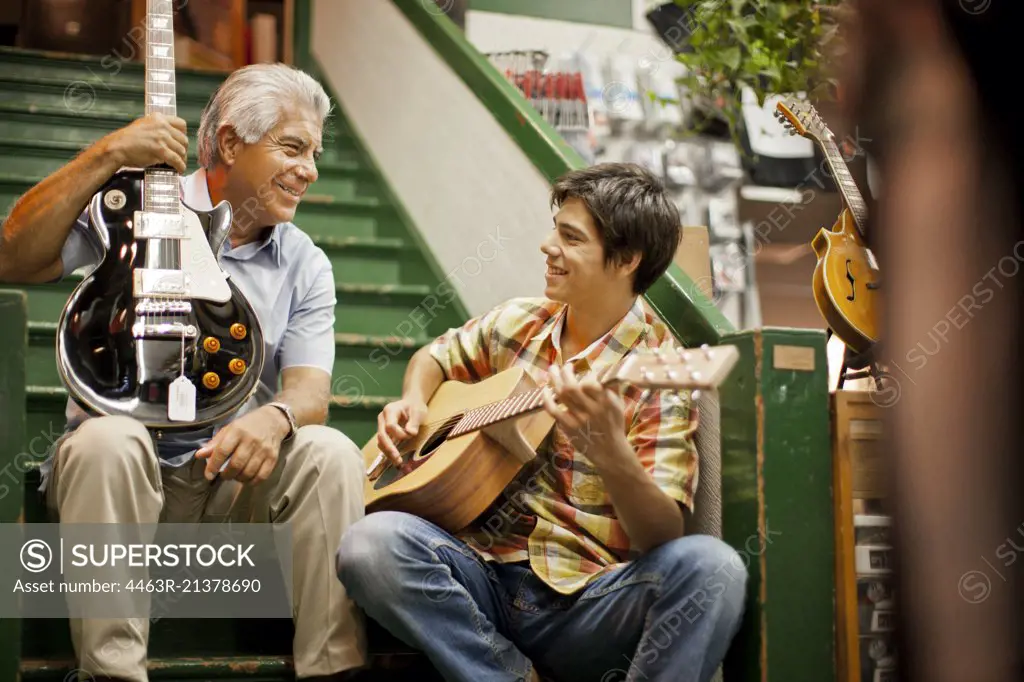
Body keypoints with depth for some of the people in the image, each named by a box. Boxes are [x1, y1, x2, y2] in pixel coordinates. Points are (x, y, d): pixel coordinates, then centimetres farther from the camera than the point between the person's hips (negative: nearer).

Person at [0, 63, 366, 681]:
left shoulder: (306, 266, 8)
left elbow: (310, 389, -4)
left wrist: (276, 416, -29)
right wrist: (108, 157, -21)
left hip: (237, 474, 3)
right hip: (120, 466, -2)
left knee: (331, 454, -24)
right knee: (107, 441, -35)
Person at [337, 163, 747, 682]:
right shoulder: (518, 322, 11)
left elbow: (664, 537, -15)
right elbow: (438, 357, 32)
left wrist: (611, 452, -34)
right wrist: (413, 402, 9)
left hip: (584, 602, -4)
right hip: (482, 575, 4)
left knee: (711, 567, -33)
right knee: (371, 544, -28)